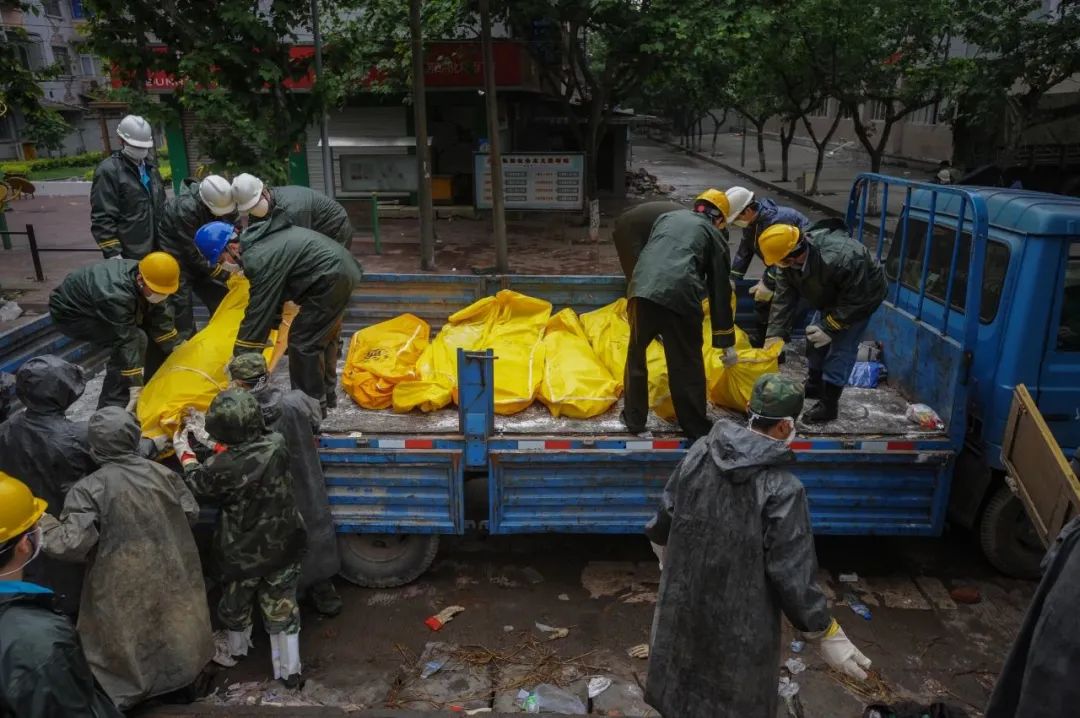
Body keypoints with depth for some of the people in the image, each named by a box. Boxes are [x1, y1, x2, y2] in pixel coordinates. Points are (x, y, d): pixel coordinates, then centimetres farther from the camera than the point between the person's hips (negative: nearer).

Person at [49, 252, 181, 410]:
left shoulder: (148, 284, -17)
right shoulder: (116, 295, -40)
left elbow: (161, 320, -9)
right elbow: (127, 343, -40)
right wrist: (135, 388, -38)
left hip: (99, 308, 8)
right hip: (70, 313, -8)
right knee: (136, 338, -27)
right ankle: (111, 408, -20)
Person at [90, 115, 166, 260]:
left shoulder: (149, 165, 14)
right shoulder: (108, 170, -11)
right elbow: (103, 218, -15)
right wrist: (113, 253, -19)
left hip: (156, 248, 8)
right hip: (130, 255, -8)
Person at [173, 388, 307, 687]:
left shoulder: (224, 467, -29)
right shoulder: (277, 445, -19)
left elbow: (197, 481, -5)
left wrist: (183, 451, 13)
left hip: (242, 554, -2)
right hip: (283, 548, 2)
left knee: (235, 604, 27)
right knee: (282, 609, 18)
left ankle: (236, 650, 53)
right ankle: (289, 671, 28)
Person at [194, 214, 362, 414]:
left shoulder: (260, 260, -21)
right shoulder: (255, 239, 9)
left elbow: (257, 312, -18)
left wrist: (242, 362, -12)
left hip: (331, 278, -10)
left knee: (303, 341, -3)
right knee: (324, 336, 22)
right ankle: (327, 394, 35)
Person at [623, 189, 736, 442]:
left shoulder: (668, 216, 30)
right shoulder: (714, 236, 20)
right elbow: (720, 293, 17)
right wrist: (727, 343, 20)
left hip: (641, 291, 3)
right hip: (680, 298, -3)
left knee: (636, 357, 20)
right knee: (687, 365, 10)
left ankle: (634, 419, 30)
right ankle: (697, 429, 21)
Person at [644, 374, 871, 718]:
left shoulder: (700, 452, -11)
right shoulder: (783, 489, -27)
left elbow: (667, 513, 2)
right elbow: (791, 573, -22)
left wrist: (656, 535, 25)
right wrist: (825, 632, -9)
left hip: (685, 596, 5)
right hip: (740, 617, -5)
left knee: (686, 669, 29)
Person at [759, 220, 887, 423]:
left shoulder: (841, 259, -44)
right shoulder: (789, 262, -22)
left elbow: (854, 300, -33)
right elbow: (783, 298, -19)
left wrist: (829, 328, -30)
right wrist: (775, 333, -25)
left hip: (863, 295, -7)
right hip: (832, 297, 7)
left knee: (842, 346, -13)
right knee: (814, 336, 13)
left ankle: (829, 404, -6)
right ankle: (814, 385, 33)